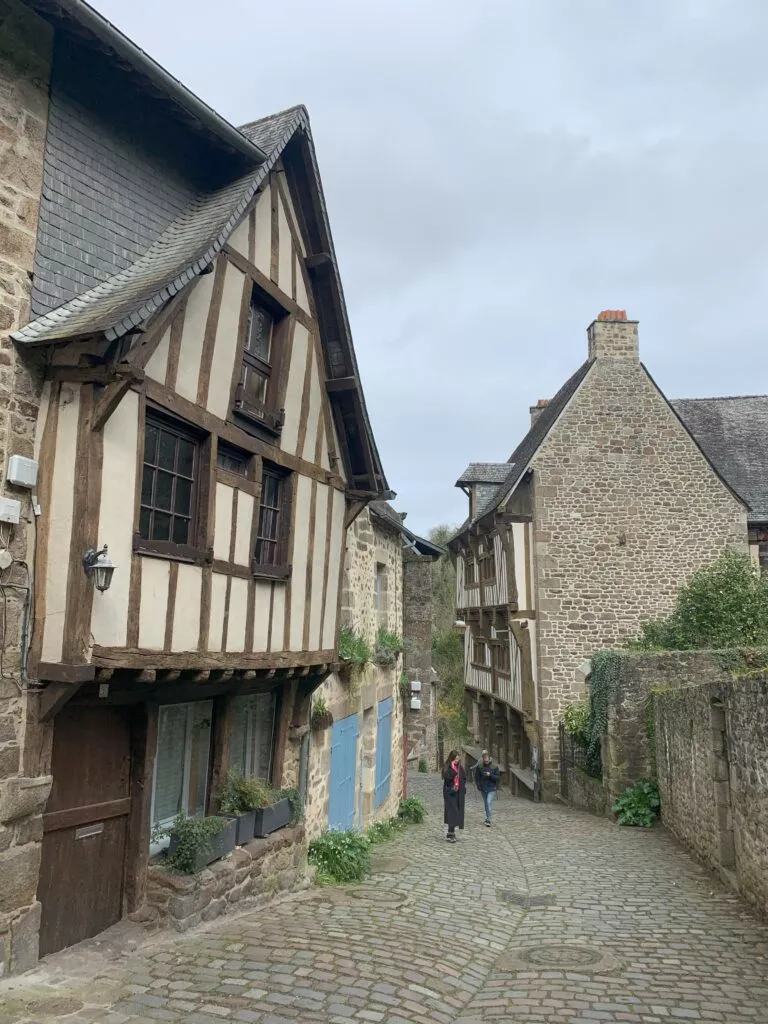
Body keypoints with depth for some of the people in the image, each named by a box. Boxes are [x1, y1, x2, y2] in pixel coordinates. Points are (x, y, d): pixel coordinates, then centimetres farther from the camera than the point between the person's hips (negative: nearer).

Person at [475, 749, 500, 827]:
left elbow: (497, 777, -8)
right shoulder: (479, 767, -3)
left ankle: (488, 819, -14)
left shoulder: (494, 767, -8)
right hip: (483, 788, 3)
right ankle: (487, 818, 28)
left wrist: (490, 775, -23)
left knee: (489, 802, -15)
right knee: (486, 803, 14)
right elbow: (477, 776, 6)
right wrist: (478, 785, -2)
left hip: (491, 788, -3)